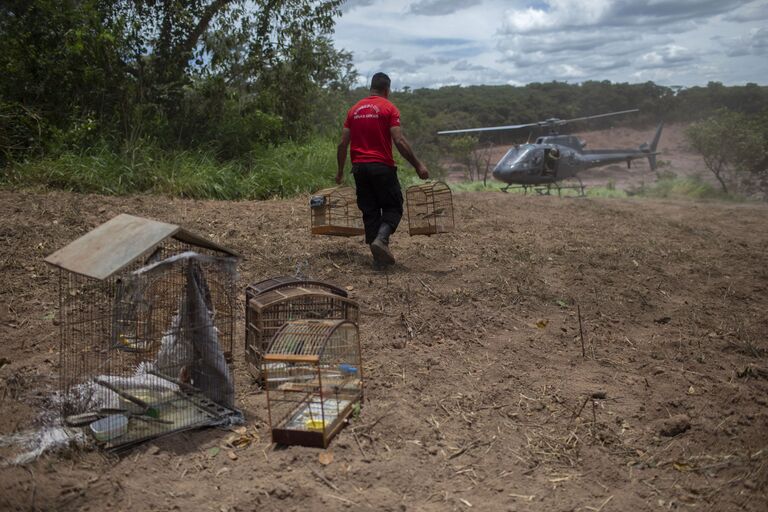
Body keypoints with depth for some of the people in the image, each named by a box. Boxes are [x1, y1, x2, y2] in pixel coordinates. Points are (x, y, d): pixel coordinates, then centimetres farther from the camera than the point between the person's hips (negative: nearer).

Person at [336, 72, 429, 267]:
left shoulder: (354, 110, 11)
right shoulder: (389, 108, -3)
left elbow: (343, 144, 9)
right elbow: (399, 141, -13)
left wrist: (340, 171, 17)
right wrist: (418, 165, -9)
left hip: (359, 168, 5)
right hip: (382, 167, -5)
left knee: (369, 211, 10)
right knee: (393, 207, 6)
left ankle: (379, 255, 9)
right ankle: (380, 239, -20)